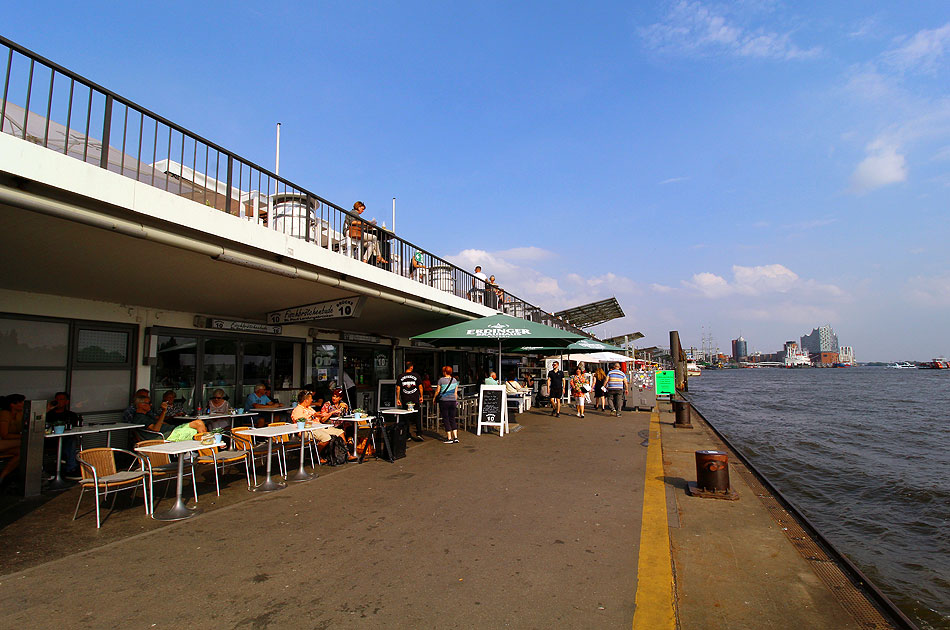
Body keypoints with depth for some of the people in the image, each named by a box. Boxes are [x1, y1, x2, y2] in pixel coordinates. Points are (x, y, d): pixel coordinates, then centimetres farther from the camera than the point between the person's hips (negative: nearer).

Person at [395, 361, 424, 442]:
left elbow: (398, 388, 0)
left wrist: (397, 399, 5)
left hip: (405, 400, 1)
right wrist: (421, 396, 9)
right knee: (418, 417, 8)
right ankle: (419, 433, 3)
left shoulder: (400, 376, 1)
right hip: (415, 400, -1)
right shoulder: (416, 375, -2)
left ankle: (407, 435, 13)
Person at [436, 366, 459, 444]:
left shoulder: (441, 380, -7)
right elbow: (455, 392, 9)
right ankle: (455, 437, 5)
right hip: (453, 401, 4)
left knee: (446, 419, 2)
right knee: (452, 419, 11)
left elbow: (437, 391, -3)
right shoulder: (454, 380, 6)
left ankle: (449, 438, 2)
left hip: (444, 401, -4)